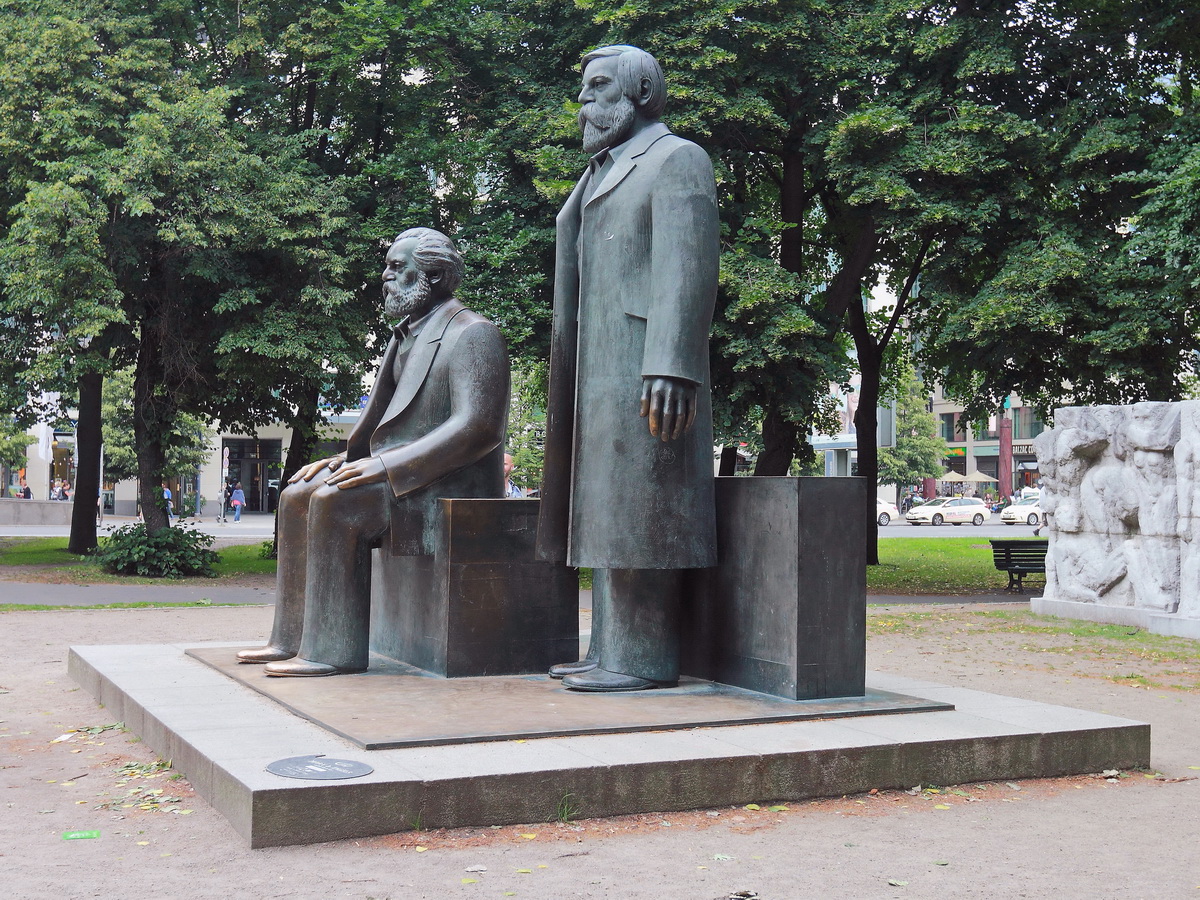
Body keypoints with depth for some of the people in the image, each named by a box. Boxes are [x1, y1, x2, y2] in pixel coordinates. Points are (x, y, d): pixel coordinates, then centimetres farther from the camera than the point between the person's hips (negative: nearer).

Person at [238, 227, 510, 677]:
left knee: (334, 500, -27)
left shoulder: (473, 334, -11)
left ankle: (334, 650, -22)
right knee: (297, 496, 1)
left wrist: (385, 465, -25)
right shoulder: (406, 337, 19)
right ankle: (292, 638, 2)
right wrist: (347, 458, 7)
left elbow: (476, 427, -23)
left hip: (449, 485, -10)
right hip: (403, 475, 10)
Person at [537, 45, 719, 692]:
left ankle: (646, 659, -8)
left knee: (638, 509, -11)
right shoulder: (602, 173, 25)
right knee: (604, 510, 7)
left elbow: (687, 270, -15)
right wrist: (567, 378, 20)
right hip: (597, 372, 9)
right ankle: (611, 651, 11)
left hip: (645, 366, -9)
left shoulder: (677, 159, -2)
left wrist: (672, 368, -24)